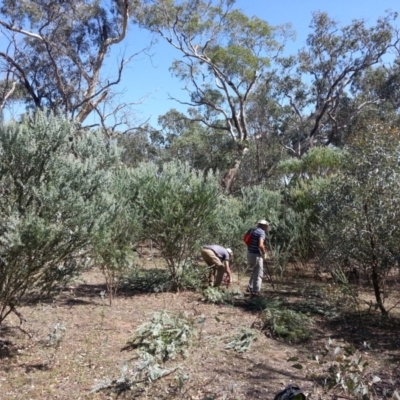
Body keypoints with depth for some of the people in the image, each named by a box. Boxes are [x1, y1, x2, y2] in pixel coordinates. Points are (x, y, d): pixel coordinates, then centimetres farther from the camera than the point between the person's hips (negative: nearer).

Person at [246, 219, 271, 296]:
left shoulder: (253, 229, 9)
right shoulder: (261, 232, -15)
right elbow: (260, 245, -26)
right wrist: (264, 253, -9)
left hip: (249, 253, 8)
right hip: (256, 255, -8)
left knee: (255, 271, 25)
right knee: (259, 273, 3)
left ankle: (250, 288, 27)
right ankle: (255, 291, 6)